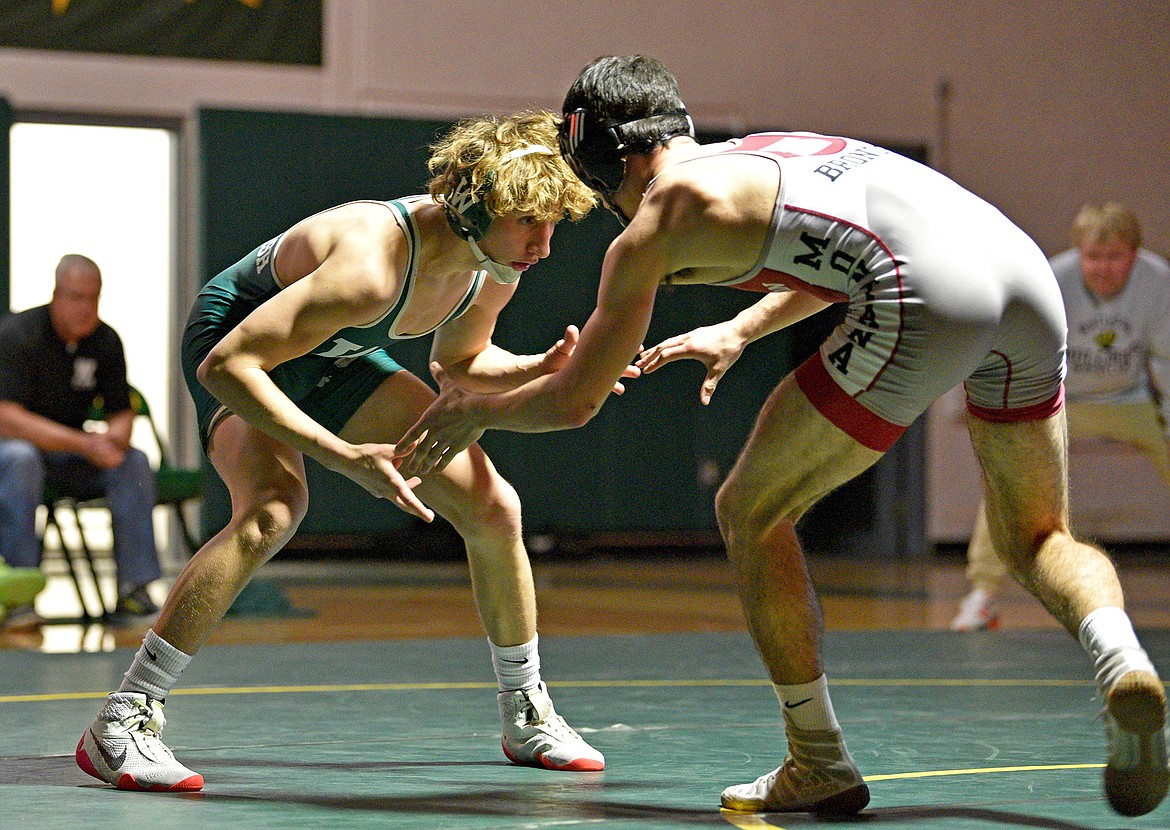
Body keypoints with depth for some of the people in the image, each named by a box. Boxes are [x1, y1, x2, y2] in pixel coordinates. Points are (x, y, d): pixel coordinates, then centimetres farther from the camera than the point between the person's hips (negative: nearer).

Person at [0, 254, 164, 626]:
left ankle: (134, 589, -19)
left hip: (69, 452, 5)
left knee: (135, 461, -19)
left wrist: (113, 437, -23)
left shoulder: (106, 341, -1)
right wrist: (85, 444, -35)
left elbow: (122, 414, 4)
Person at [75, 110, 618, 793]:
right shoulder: (372, 263, -40)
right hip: (234, 338, -8)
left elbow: (460, 360, 8)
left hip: (335, 356, 8)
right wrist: (344, 457, -46)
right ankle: (120, 724, -30)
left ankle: (527, 716, 21)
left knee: (493, 507, 1)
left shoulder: (496, 269, -15)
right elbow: (227, 366, -41)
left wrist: (541, 371, -13)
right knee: (274, 506, -36)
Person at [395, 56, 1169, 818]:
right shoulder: (775, 150, 33)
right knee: (1039, 540, 22)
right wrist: (740, 332, 60)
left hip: (927, 298, -7)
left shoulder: (659, 217, 13)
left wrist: (473, 411, 39)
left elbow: (573, 401, 20)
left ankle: (821, 767, 16)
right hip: (1027, 269, 7)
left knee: (749, 514, 12)